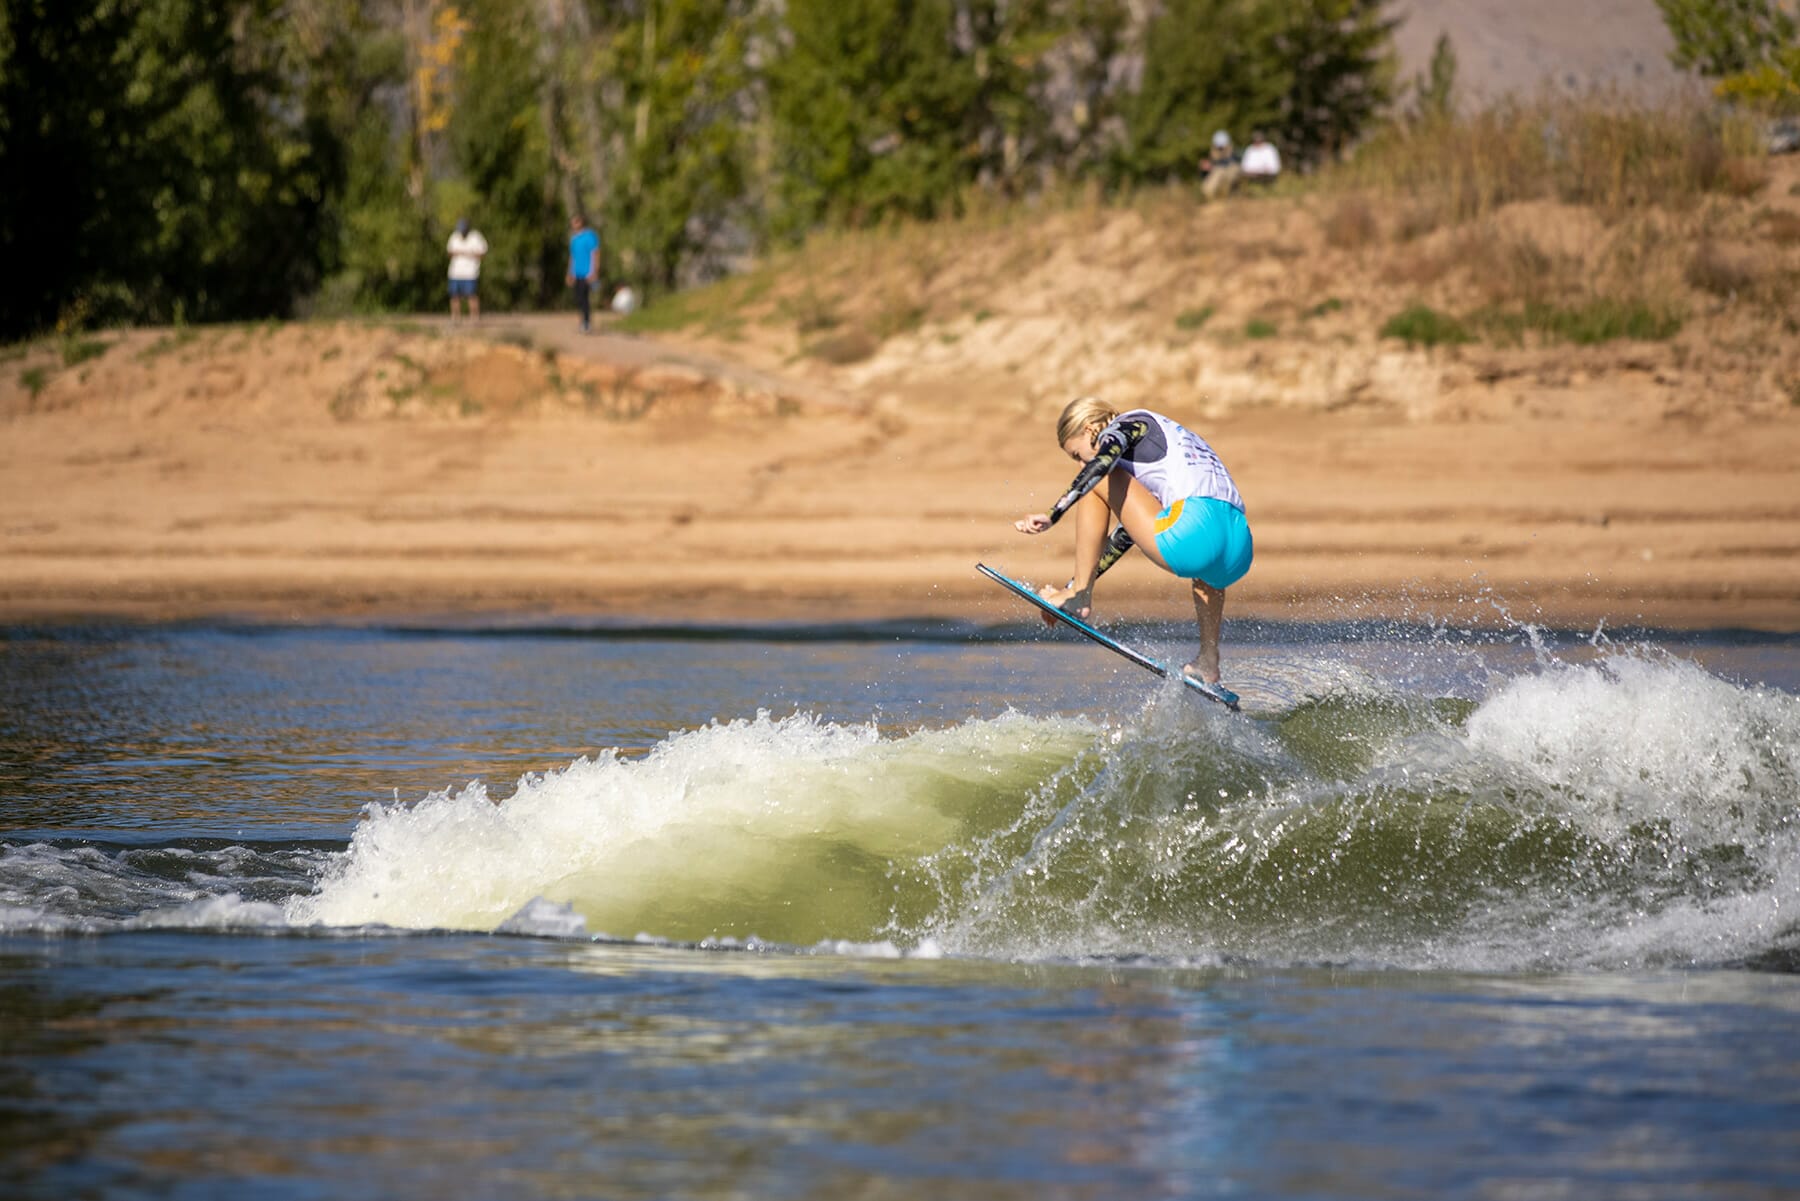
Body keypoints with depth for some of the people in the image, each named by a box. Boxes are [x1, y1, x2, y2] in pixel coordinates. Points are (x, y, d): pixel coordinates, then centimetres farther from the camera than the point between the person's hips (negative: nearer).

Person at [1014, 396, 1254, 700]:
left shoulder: (1129, 423, 11)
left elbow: (1100, 463, -13)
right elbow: (1124, 536, 42)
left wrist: (1052, 515, -21)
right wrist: (1076, 587, 46)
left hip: (1195, 533, -9)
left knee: (1099, 481, 2)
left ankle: (1080, 596, 1)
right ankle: (1208, 667, 31)